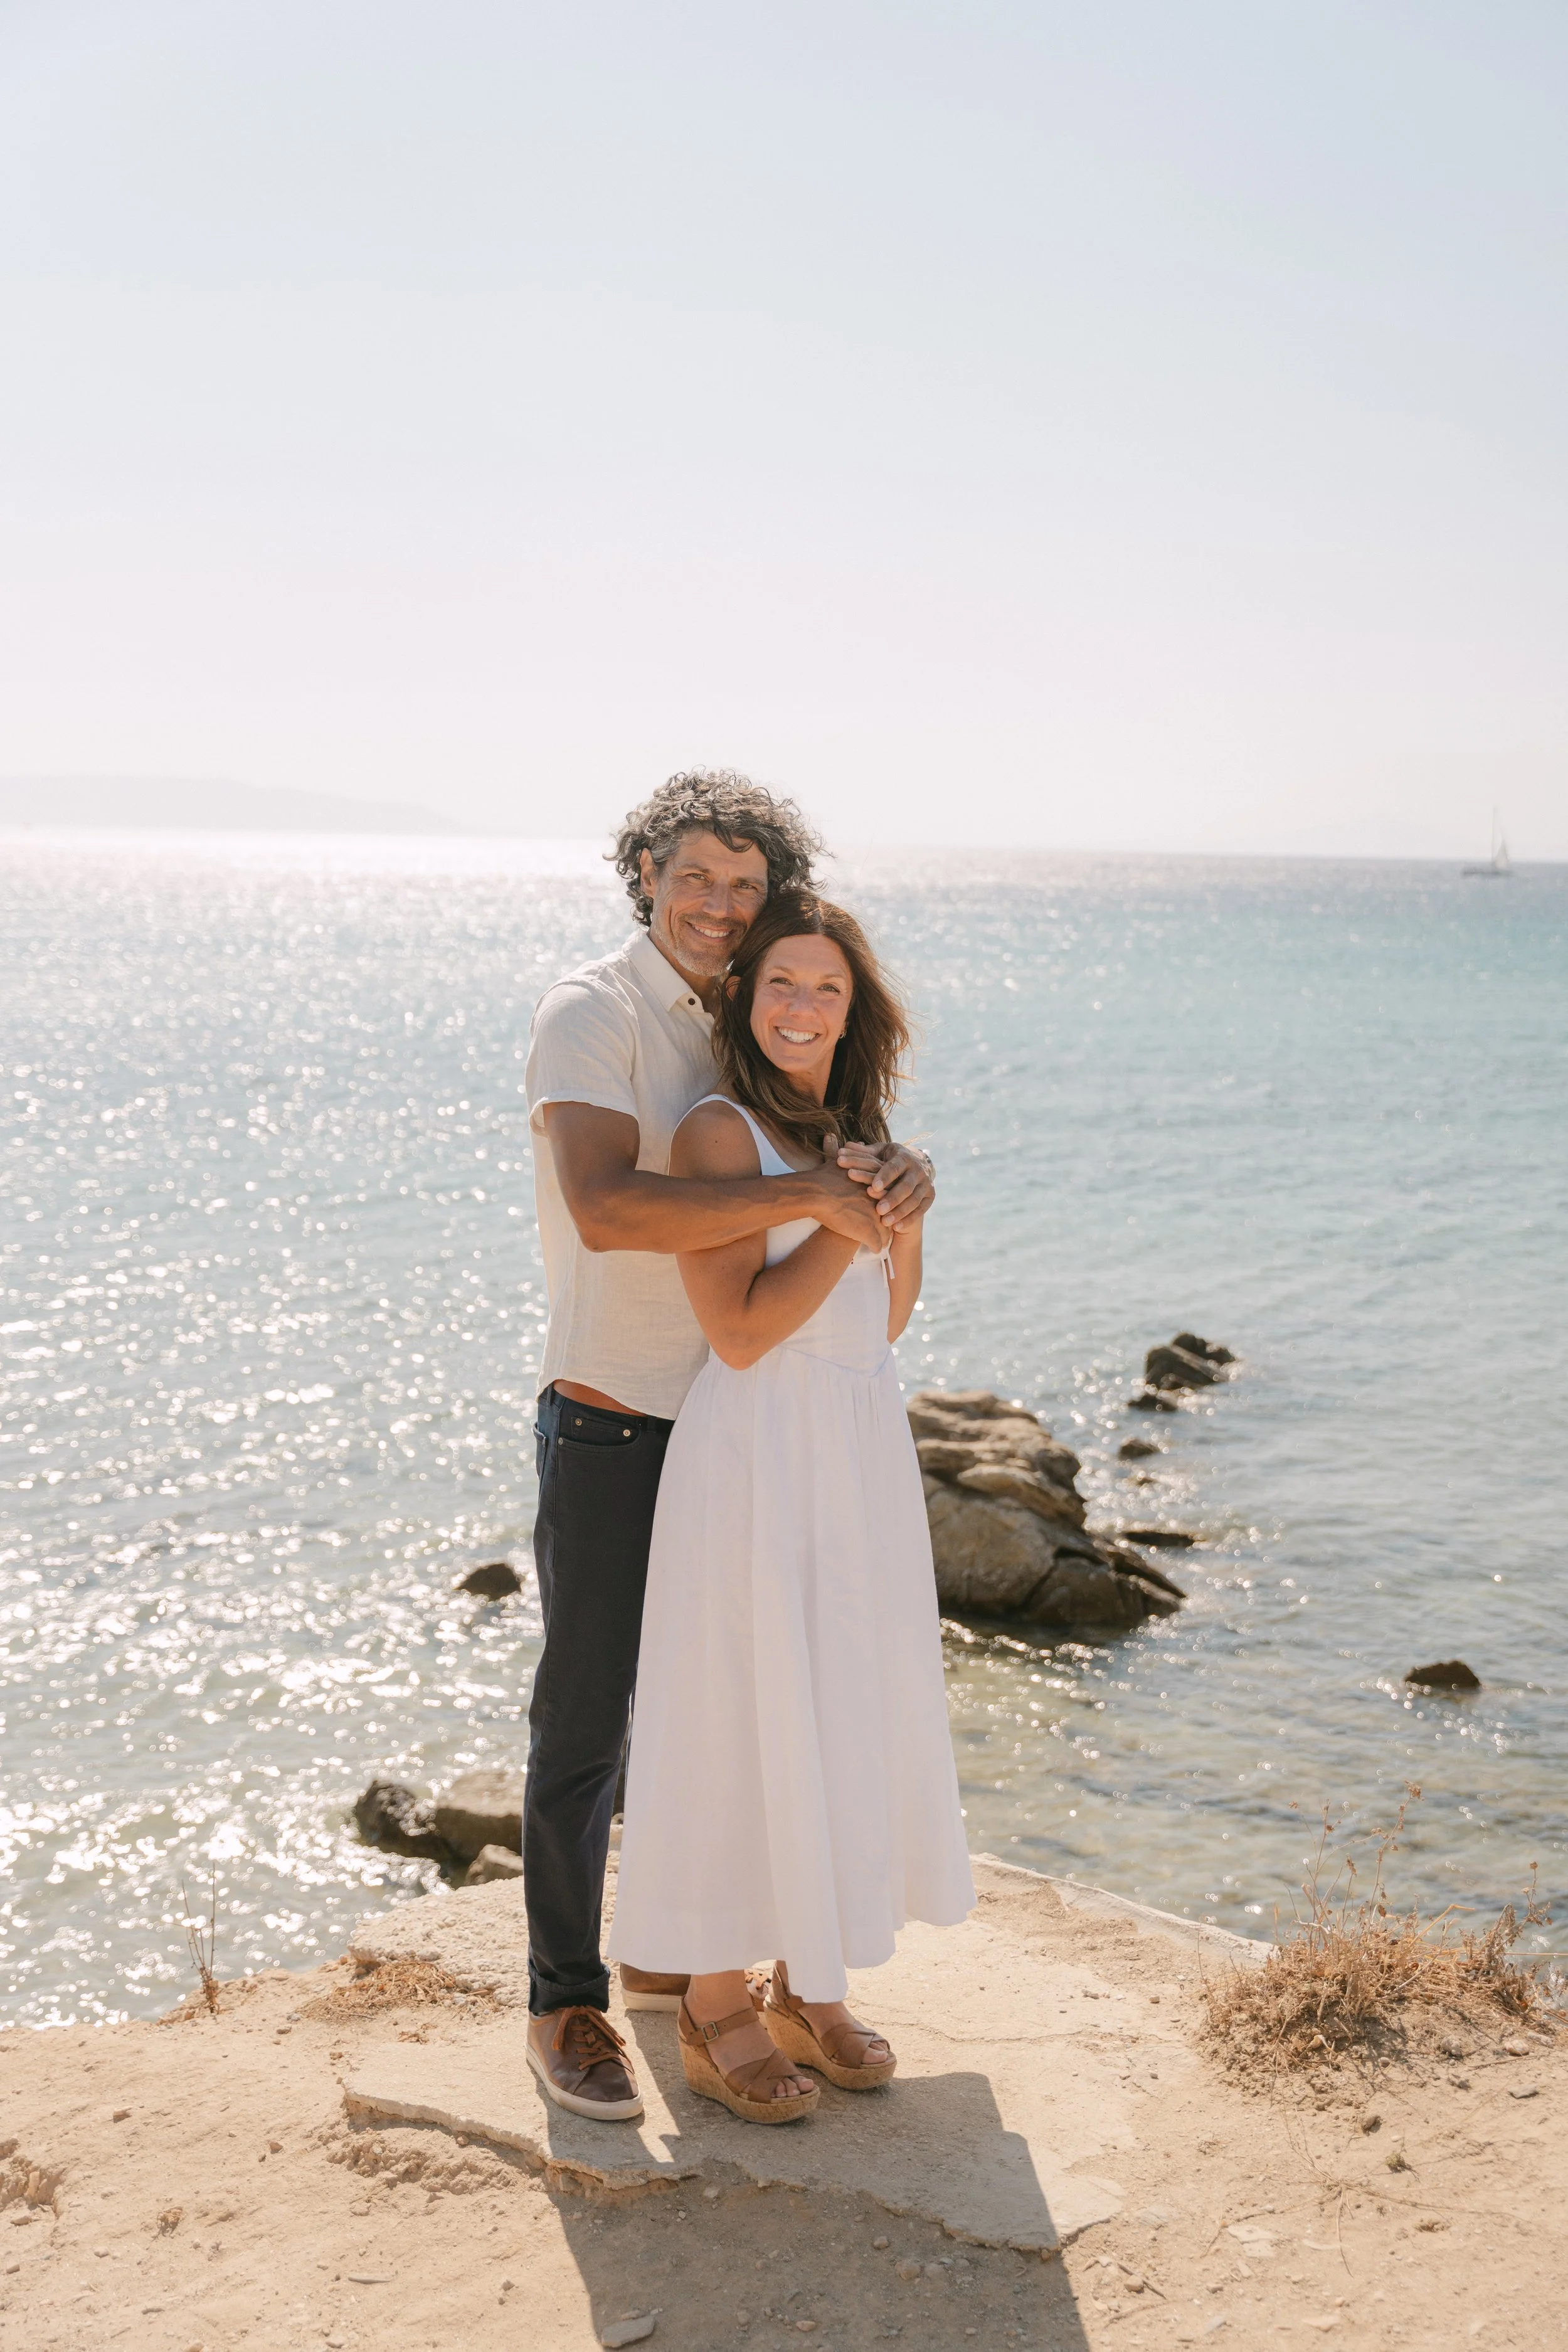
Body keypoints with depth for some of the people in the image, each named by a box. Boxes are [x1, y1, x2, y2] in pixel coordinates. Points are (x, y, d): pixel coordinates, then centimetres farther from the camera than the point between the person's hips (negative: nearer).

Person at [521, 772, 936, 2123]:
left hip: (729, 1432, 8)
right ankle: (567, 2003, 17)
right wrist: (810, 1192, -34)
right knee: (584, 1728, 2)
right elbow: (603, 1208, -33)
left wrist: (904, 1176, -18)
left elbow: (847, 1155, 7)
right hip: (610, 1435, -7)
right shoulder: (594, 1014, -16)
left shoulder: (738, 1033, 9)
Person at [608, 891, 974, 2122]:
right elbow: (742, 1331, -18)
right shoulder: (719, 1131, -11)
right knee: (743, 1722, 2)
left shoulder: (861, 1131, 11)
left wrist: (903, 1220, -1)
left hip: (865, 1453, 7)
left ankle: (811, 1991, 29)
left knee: (854, 1713, 13)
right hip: (757, 1457, -7)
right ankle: (715, 2014, 18)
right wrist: (849, 1217, -16)